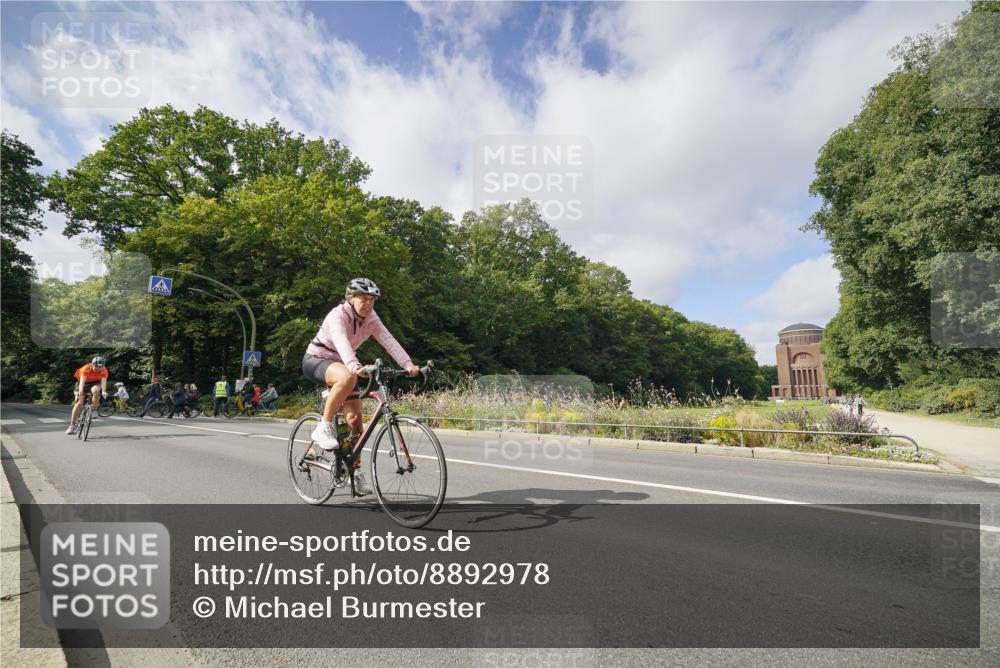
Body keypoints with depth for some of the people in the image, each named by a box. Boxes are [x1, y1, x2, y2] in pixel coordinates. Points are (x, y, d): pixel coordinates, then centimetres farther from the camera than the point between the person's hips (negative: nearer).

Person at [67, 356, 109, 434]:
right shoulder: (86, 368, -30)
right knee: (79, 403, -10)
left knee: (95, 390, -35)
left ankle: (94, 410, -16)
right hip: (84, 382, -1)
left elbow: (104, 381, -36)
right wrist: (80, 390, -55)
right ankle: (72, 425, -2)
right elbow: (82, 380, -39)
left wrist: (103, 391, -54)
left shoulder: (104, 371, -25)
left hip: (94, 383, 1)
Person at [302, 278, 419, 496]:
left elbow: (389, 342, -20)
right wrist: (353, 366, -60)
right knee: (347, 377, -39)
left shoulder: (371, 320, -6)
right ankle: (324, 427, -23)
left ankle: (355, 471, 10)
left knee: (355, 419, -3)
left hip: (340, 363, 6)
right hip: (315, 360, -6)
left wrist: (408, 364, -35)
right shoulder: (338, 315, -23)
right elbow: (341, 342, -42)